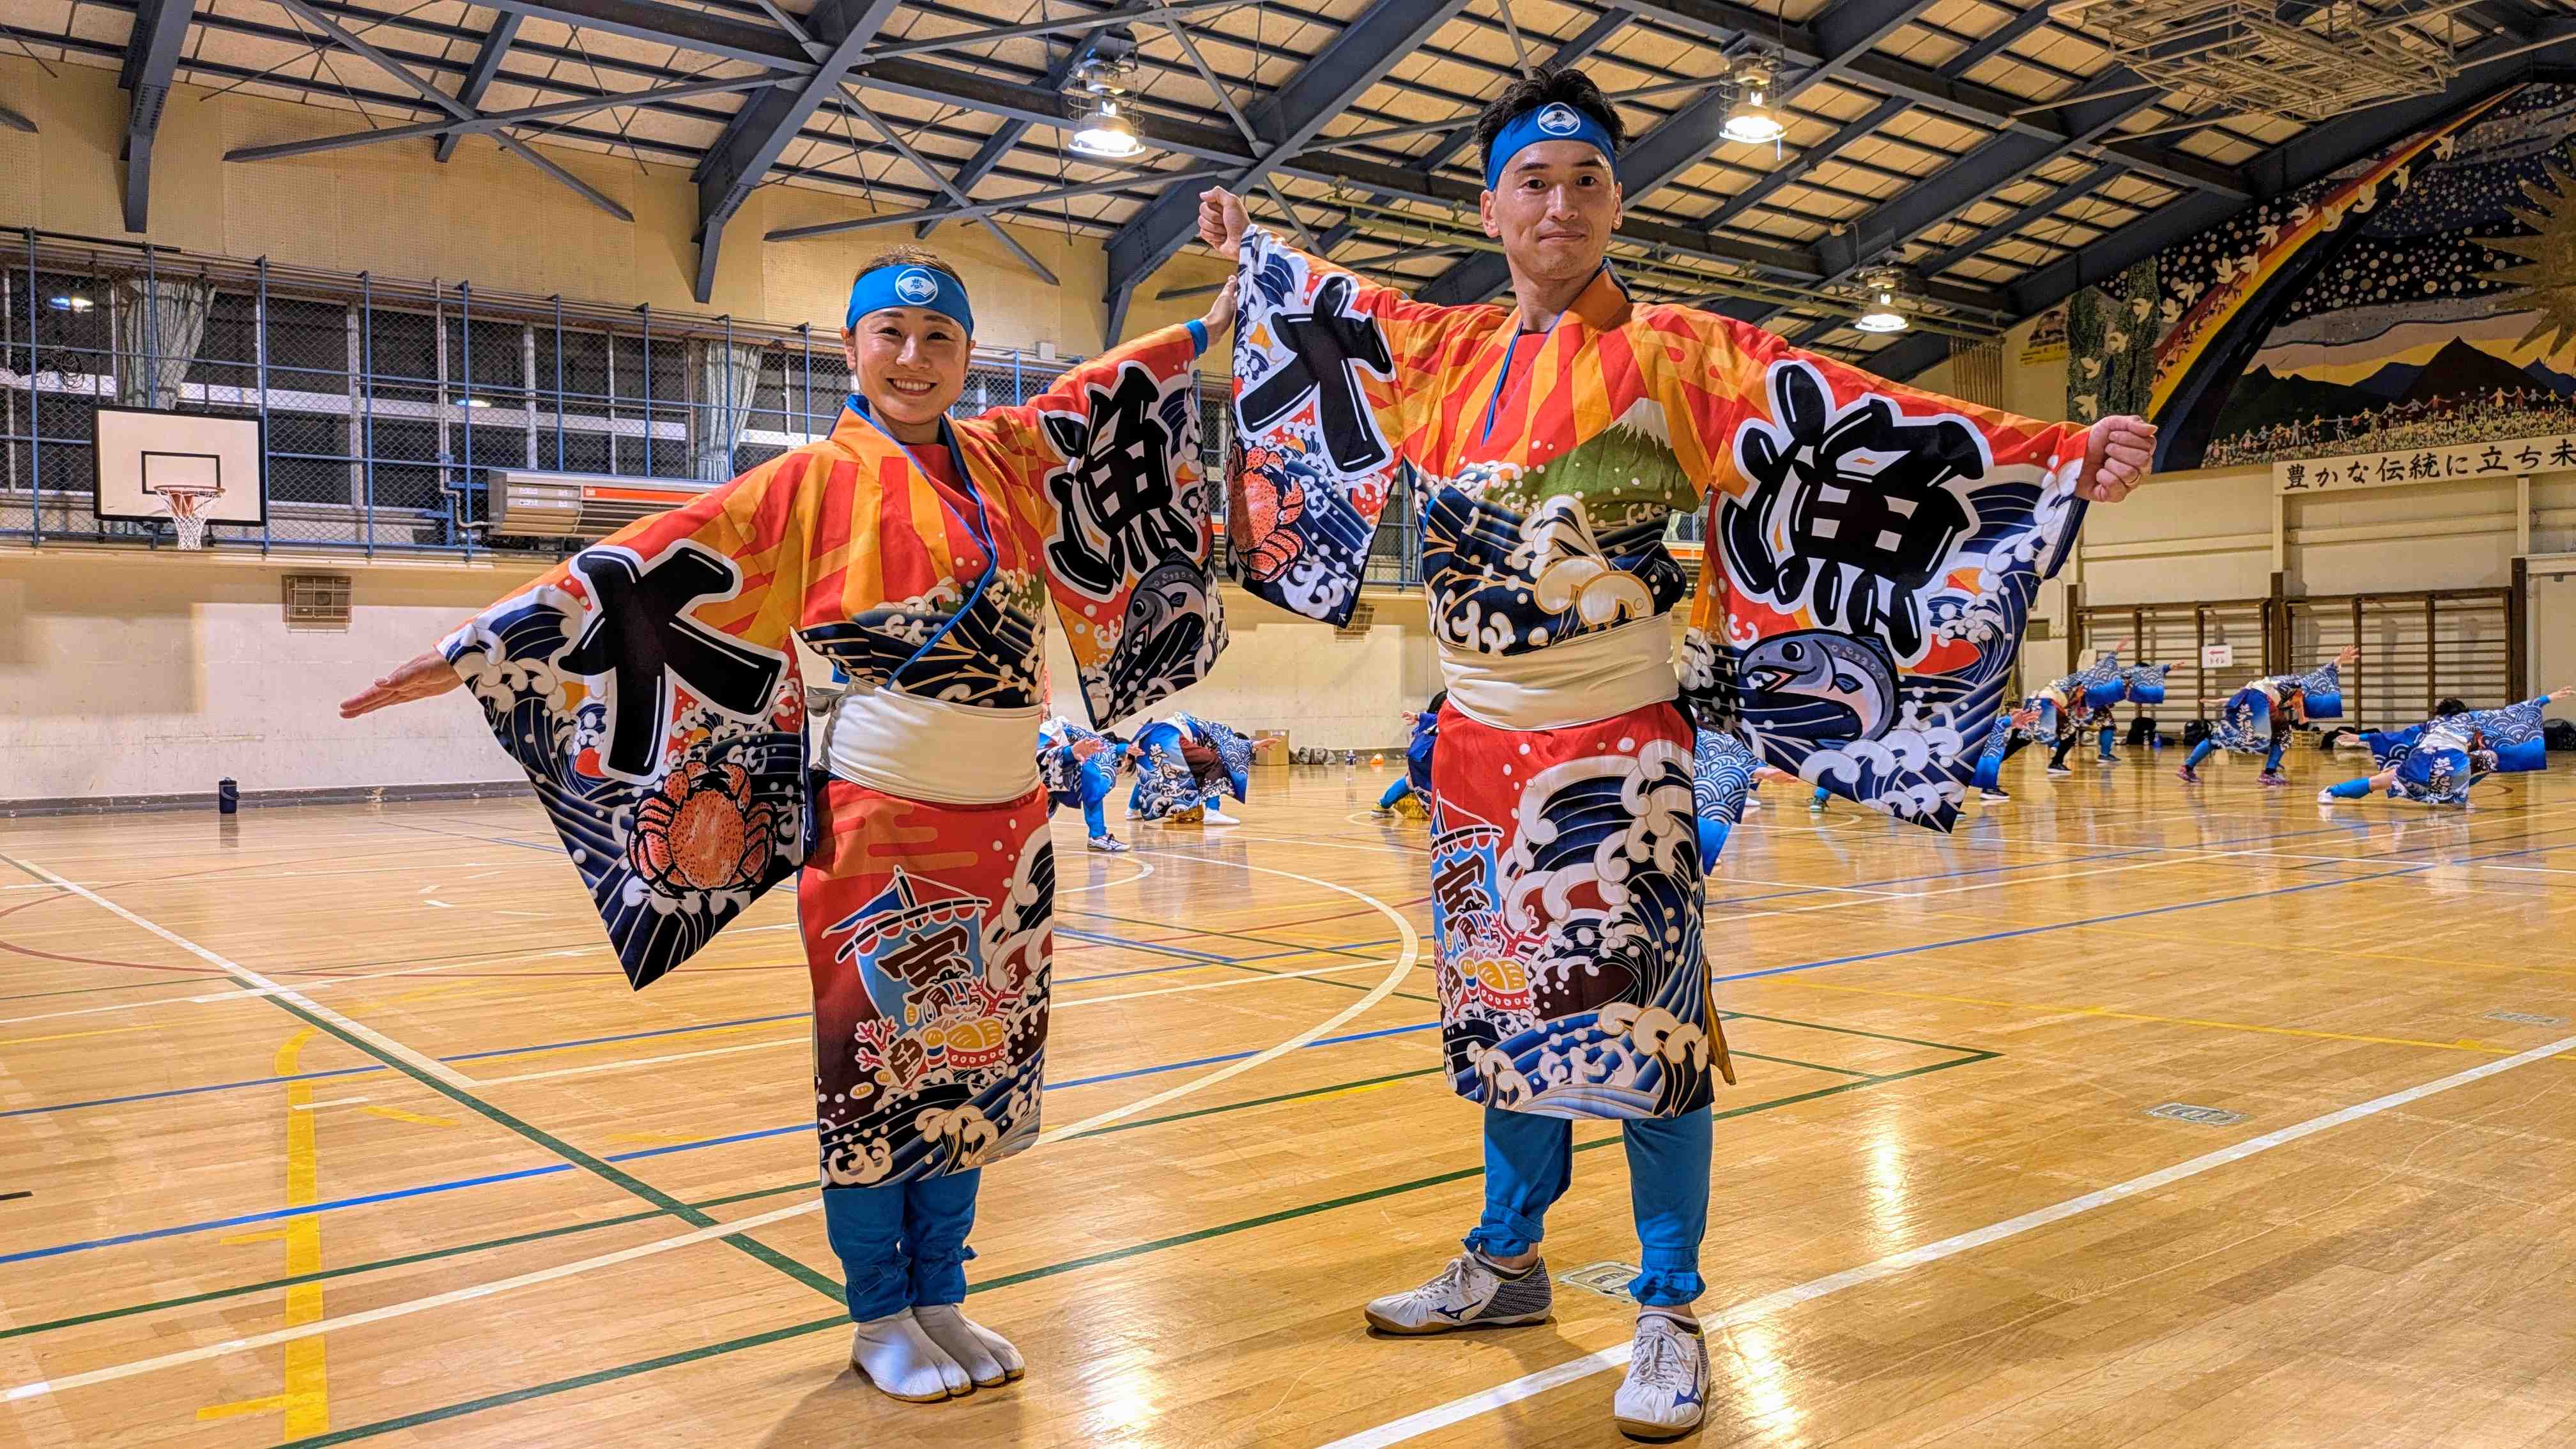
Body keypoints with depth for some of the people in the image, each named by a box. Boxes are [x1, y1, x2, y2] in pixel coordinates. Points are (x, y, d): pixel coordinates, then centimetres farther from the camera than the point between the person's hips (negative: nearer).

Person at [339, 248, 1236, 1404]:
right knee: (875, 1073, 5)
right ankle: (880, 1319, 23)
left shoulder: (1010, 460, 8)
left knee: (969, 1074, 12)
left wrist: (1217, 322, 31)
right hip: (877, 828, -4)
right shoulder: (811, 484, -4)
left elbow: (1118, 388, 23)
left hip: (1005, 828, 4)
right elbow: (643, 572, -8)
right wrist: (478, 650, -10)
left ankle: (940, 1302, 28)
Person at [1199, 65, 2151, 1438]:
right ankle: (1504, 1260, 33)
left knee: (1640, 1025, -3)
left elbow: (1858, 425, -14)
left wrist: (2059, 455, -22)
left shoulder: (1677, 354, -5)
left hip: (1614, 755, -5)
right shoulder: (1442, 354, 8)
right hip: (1476, 744, 5)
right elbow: (1333, 316, 29)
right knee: (1504, 1013, 16)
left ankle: (1669, 1316, 12)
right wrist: (1251, 252, 44)